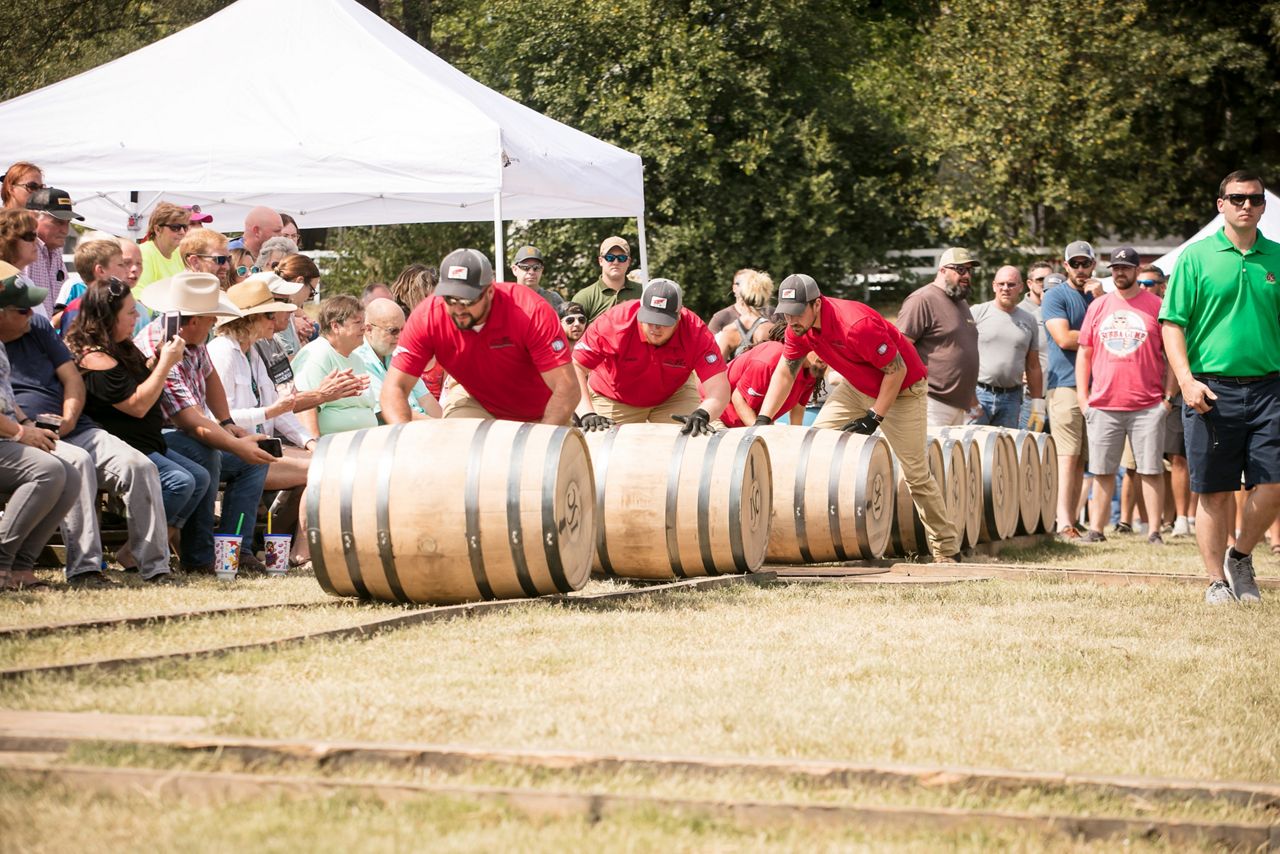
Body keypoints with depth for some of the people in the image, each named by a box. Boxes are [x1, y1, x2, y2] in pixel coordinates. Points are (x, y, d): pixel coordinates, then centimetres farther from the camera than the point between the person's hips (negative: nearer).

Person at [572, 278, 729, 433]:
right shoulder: (615, 322, -35)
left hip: (673, 394, 1)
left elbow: (718, 388, -36)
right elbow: (576, 367, -35)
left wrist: (702, 415, -57)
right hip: (614, 400, -1)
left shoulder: (696, 332, -31)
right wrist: (587, 414, -47)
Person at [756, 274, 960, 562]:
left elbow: (897, 370, -27)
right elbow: (785, 372, 1)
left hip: (901, 389, -7)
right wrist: (763, 419, -8)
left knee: (916, 473, -6)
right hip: (858, 386, 7)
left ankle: (947, 550, 2)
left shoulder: (856, 324, -36)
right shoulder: (799, 327, -12)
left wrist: (873, 418, -25)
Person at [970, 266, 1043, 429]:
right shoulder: (977, 313, 1)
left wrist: (1038, 405, 11)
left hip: (1011, 398, 3)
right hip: (978, 394, -3)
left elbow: (1033, 367, 16)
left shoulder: (1029, 321, 12)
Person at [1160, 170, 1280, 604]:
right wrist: (1186, 379, -12)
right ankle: (1217, 580, 13)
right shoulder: (1196, 257, 2)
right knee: (1215, 491, 2)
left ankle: (1241, 557, 18)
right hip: (1211, 389, -2)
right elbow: (1172, 323, 0)